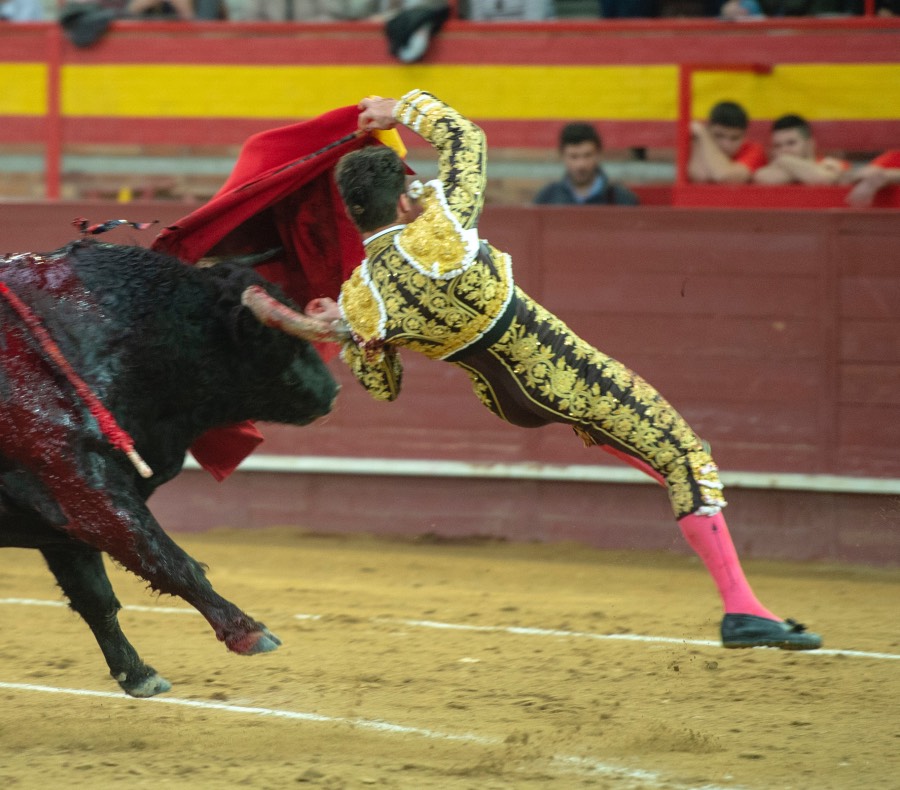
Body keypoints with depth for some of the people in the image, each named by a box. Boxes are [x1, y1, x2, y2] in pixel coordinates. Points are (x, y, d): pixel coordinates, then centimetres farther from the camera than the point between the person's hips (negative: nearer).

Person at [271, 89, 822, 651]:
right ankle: (741, 607, -8)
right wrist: (405, 110, 6)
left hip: (505, 402, 6)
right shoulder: (438, 230, -25)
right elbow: (463, 135, -9)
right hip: (558, 373, -6)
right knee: (685, 458, -2)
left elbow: (383, 388, 4)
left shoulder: (358, 303, -11)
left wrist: (344, 334, 11)